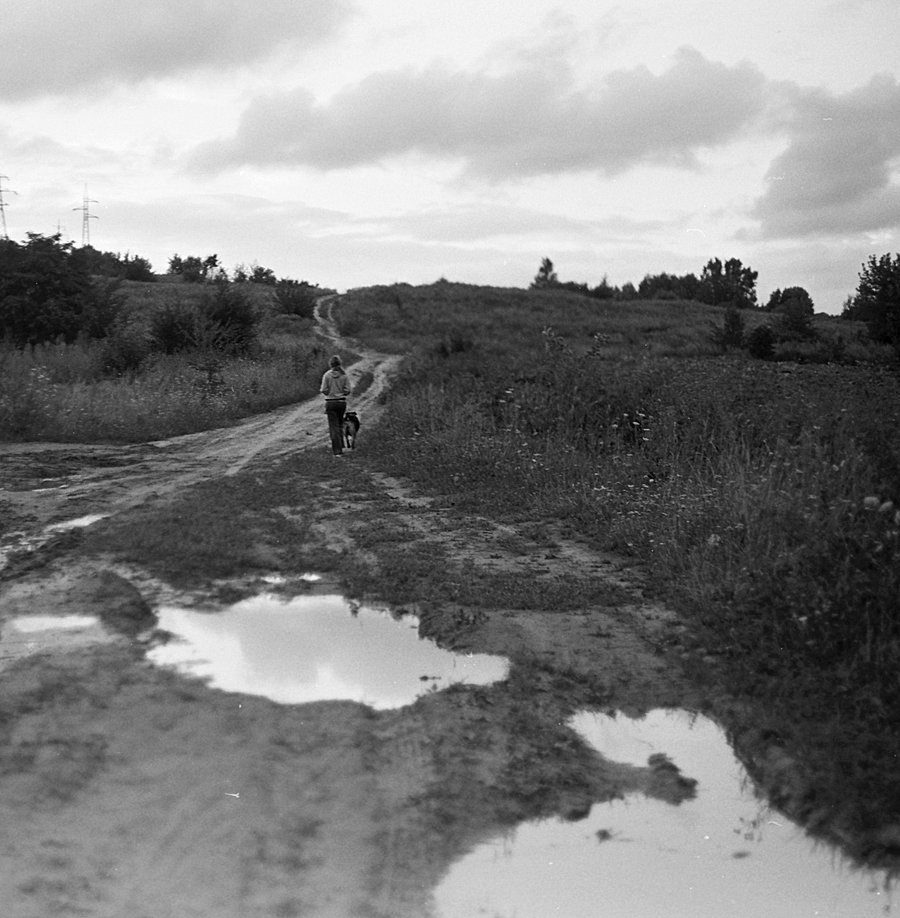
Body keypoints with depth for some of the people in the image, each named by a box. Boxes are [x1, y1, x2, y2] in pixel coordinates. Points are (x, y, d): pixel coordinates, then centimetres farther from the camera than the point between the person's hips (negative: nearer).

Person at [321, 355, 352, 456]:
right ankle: (341, 447, 23)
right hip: (342, 402, 2)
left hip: (331, 402, -2)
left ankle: (337, 451, -2)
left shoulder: (327, 375, -9)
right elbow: (347, 391, -6)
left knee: (334, 427, 2)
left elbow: (324, 391, -11)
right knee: (340, 425, 20)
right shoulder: (344, 375, -4)